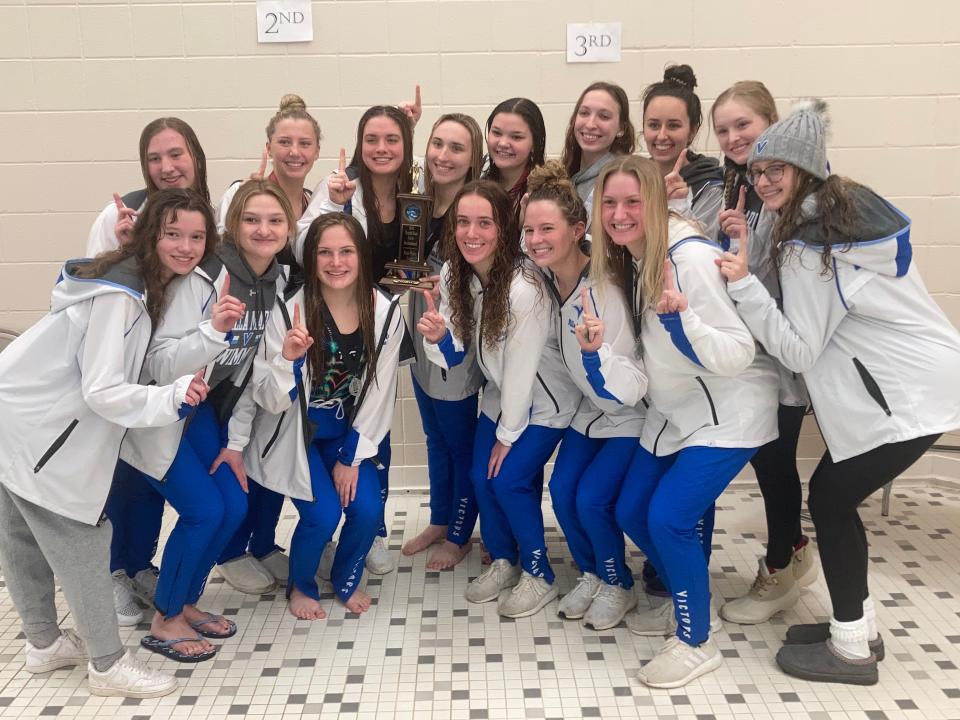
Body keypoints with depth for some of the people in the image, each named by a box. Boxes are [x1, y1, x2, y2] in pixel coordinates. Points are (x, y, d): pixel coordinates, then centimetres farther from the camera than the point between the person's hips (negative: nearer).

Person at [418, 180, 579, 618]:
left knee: (509, 480, -9)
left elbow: (521, 368, -24)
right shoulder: (453, 275, -11)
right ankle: (503, 561, 28)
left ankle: (538, 575, 14)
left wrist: (508, 435, -14)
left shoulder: (524, 288, -32)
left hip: (543, 400, -6)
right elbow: (454, 355, -8)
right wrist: (437, 338, -31)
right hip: (500, 396, 6)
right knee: (481, 477, 4)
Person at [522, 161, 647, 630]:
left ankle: (618, 585, 15)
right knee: (562, 491, -2)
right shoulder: (546, 280, -12)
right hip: (592, 408, 7)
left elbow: (629, 389, -33)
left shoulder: (603, 291, -33)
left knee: (591, 499, -13)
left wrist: (595, 350, -49)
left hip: (631, 414, -6)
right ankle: (591, 574, 23)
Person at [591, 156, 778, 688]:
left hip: (728, 413, -8)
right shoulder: (627, 260, 0)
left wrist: (683, 316, -41)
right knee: (630, 511, 8)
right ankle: (685, 602, 32)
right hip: (673, 412, 8)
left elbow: (738, 355, -26)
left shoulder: (691, 257, -24)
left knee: (668, 516, -15)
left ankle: (697, 641, 7)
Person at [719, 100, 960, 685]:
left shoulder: (811, 240, -18)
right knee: (835, 496, 14)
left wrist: (743, 284, -21)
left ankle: (852, 649, 13)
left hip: (908, 395, -9)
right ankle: (859, 626, 27)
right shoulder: (851, 203, 10)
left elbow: (799, 350, -16)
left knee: (829, 500, 0)